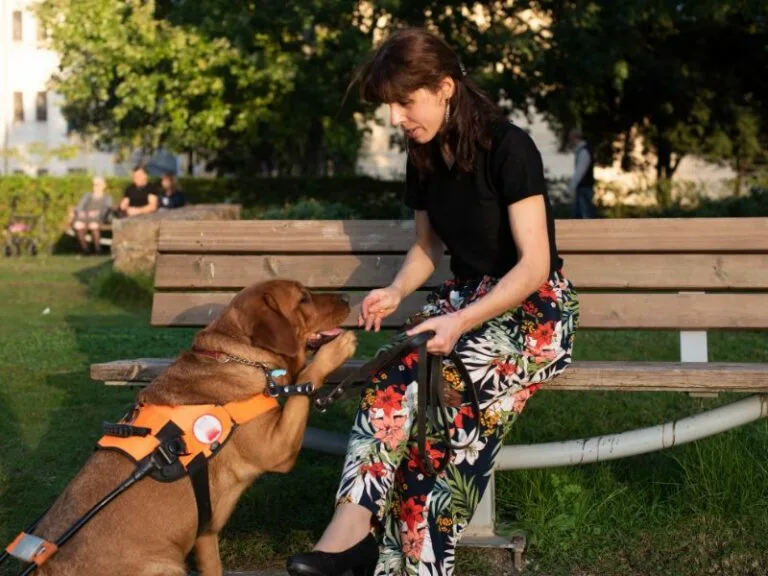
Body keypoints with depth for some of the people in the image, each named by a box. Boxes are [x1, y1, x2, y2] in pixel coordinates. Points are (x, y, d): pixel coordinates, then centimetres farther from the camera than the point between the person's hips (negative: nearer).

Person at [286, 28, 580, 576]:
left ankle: (357, 524, -31)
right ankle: (358, 523, -37)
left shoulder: (509, 148, -16)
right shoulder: (424, 159, 6)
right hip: (467, 298, 6)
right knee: (399, 373, -28)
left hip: (535, 307, -6)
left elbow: (535, 264, -19)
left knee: (442, 385, -35)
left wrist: (461, 322, -30)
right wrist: (395, 292, -4)